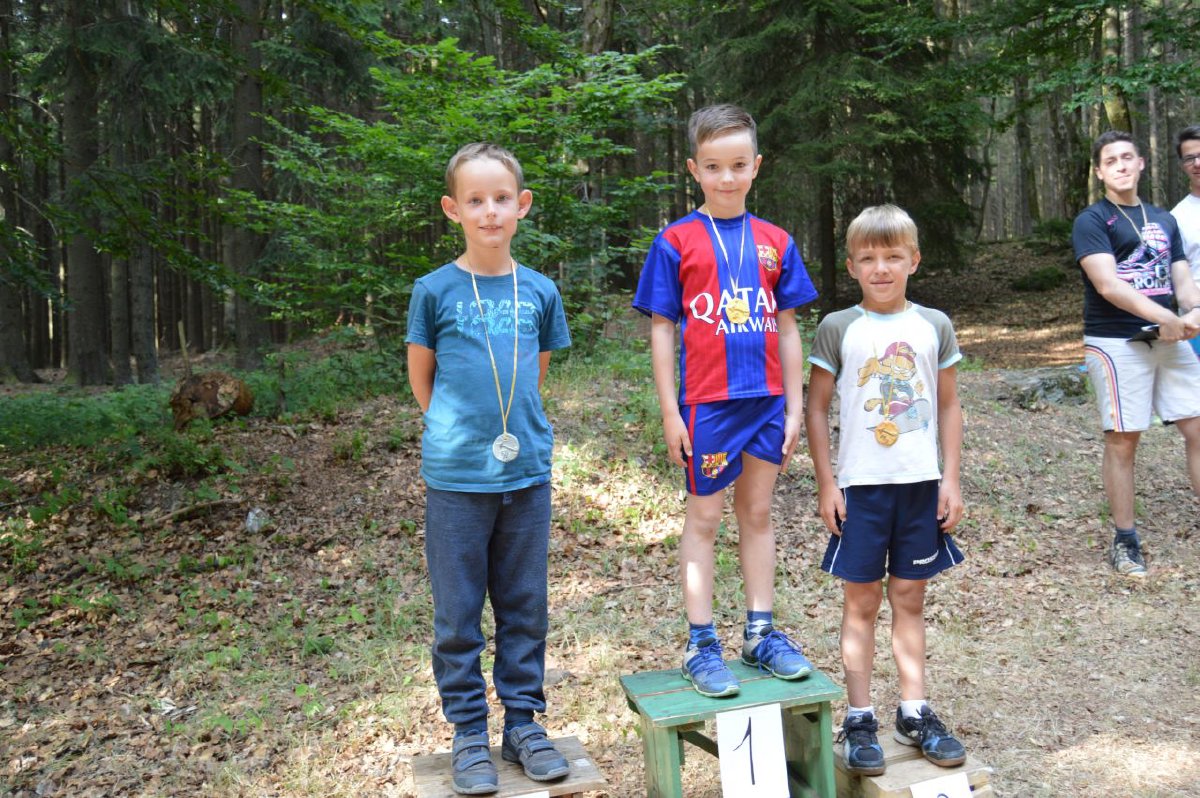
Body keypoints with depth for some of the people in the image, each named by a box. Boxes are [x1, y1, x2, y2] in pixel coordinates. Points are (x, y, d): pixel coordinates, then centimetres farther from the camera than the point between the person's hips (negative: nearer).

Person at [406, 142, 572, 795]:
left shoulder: (540, 292, 4)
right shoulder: (435, 290, -2)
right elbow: (420, 376, 7)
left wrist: (520, 431, 10)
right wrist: (453, 432, 3)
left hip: (528, 473, 2)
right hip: (457, 476, -2)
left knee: (524, 604, 12)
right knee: (458, 612, 7)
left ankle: (522, 722, 27)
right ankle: (469, 732, 22)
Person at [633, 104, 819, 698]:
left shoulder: (775, 243, 6)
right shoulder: (676, 242, -3)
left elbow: (786, 330, 9)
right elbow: (661, 330, -3)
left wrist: (794, 407, 7)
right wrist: (670, 413, -7)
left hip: (766, 399, 4)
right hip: (706, 402, -3)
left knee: (757, 513, 13)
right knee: (703, 518, 6)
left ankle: (761, 632, 25)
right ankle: (700, 644, 15)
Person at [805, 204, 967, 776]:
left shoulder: (933, 325, 4)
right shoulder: (837, 329, -2)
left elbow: (948, 406, 8)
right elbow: (816, 409, 0)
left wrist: (951, 480, 3)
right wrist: (826, 483, -5)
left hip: (921, 485, 2)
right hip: (860, 487, -2)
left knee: (910, 597, 11)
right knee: (861, 601, 5)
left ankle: (914, 714, 23)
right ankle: (859, 719, 15)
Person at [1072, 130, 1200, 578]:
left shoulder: (1163, 219, 18)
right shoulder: (1092, 221, -2)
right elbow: (1108, 284, -15)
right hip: (1116, 343, -6)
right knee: (1122, 440, -2)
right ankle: (1125, 541, 9)